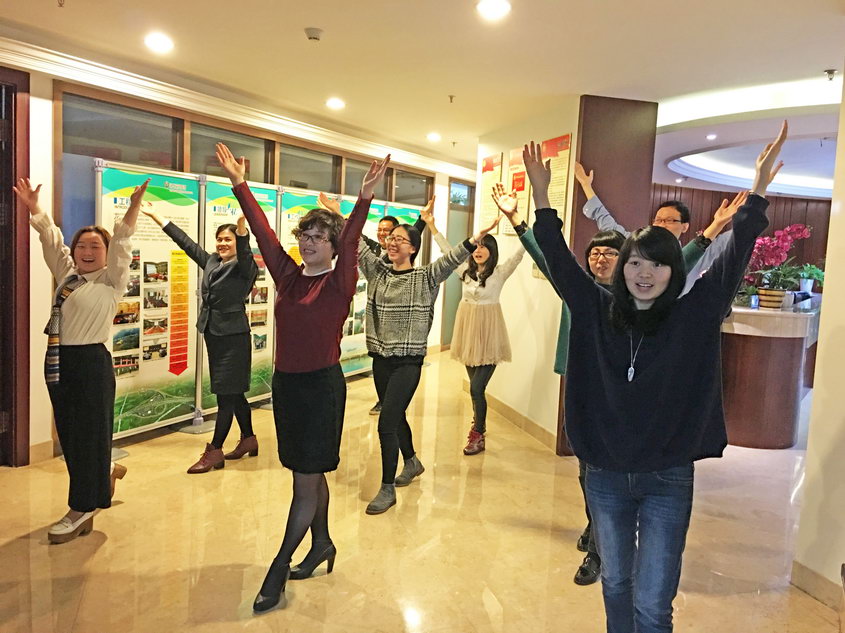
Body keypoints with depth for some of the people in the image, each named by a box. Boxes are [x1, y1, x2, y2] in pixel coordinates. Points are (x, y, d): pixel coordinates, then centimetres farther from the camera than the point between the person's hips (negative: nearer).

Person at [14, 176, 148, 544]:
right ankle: (105, 471, 40)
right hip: (59, 361, 7)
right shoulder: (65, 275, 14)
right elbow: (51, 239, 11)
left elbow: (121, 243, -15)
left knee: (89, 432, 0)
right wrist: (34, 210, -2)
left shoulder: (112, 281, -3)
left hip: (92, 361, -7)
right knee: (67, 433, 14)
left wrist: (134, 208, -26)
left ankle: (82, 509, 12)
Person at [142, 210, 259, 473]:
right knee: (233, 392, 15)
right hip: (212, 333, 8)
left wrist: (242, 223, -49)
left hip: (233, 337, -7)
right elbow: (186, 241, 18)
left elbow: (244, 250, -29)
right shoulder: (211, 262, 11)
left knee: (226, 393, -4)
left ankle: (215, 452, 2)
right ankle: (249, 439, 28)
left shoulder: (244, 267, -8)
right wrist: (156, 217, 23)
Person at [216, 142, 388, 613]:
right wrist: (240, 185, 3)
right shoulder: (289, 276, 6)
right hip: (286, 383, 6)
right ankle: (322, 544, 36)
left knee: (306, 481, 3)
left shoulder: (339, 283, -9)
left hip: (322, 385, -6)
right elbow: (264, 232, 5)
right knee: (311, 476, 19)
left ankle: (279, 569, 14)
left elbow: (350, 244, -24)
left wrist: (364, 200, -38)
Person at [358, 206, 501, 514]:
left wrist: (477, 237, -32)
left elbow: (451, 259, -19)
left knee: (386, 423, -10)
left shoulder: (425, 278, -7)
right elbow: (358, 244, 7)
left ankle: (387, 489, 4)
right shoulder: (377, 271, 5)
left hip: (408, 362, -5)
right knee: (395, 417, 20)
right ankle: (412, 463, 46)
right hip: (380, 359, 5)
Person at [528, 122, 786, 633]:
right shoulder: (598, 311, -3)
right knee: (616, 585, 21)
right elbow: (559, 261, -5)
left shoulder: (693, 317, -7)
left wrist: (758, 193, -24)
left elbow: (733, 260, -14)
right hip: (606, 475, 2)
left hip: (668, 479, -2)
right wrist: (541, 196, -12)